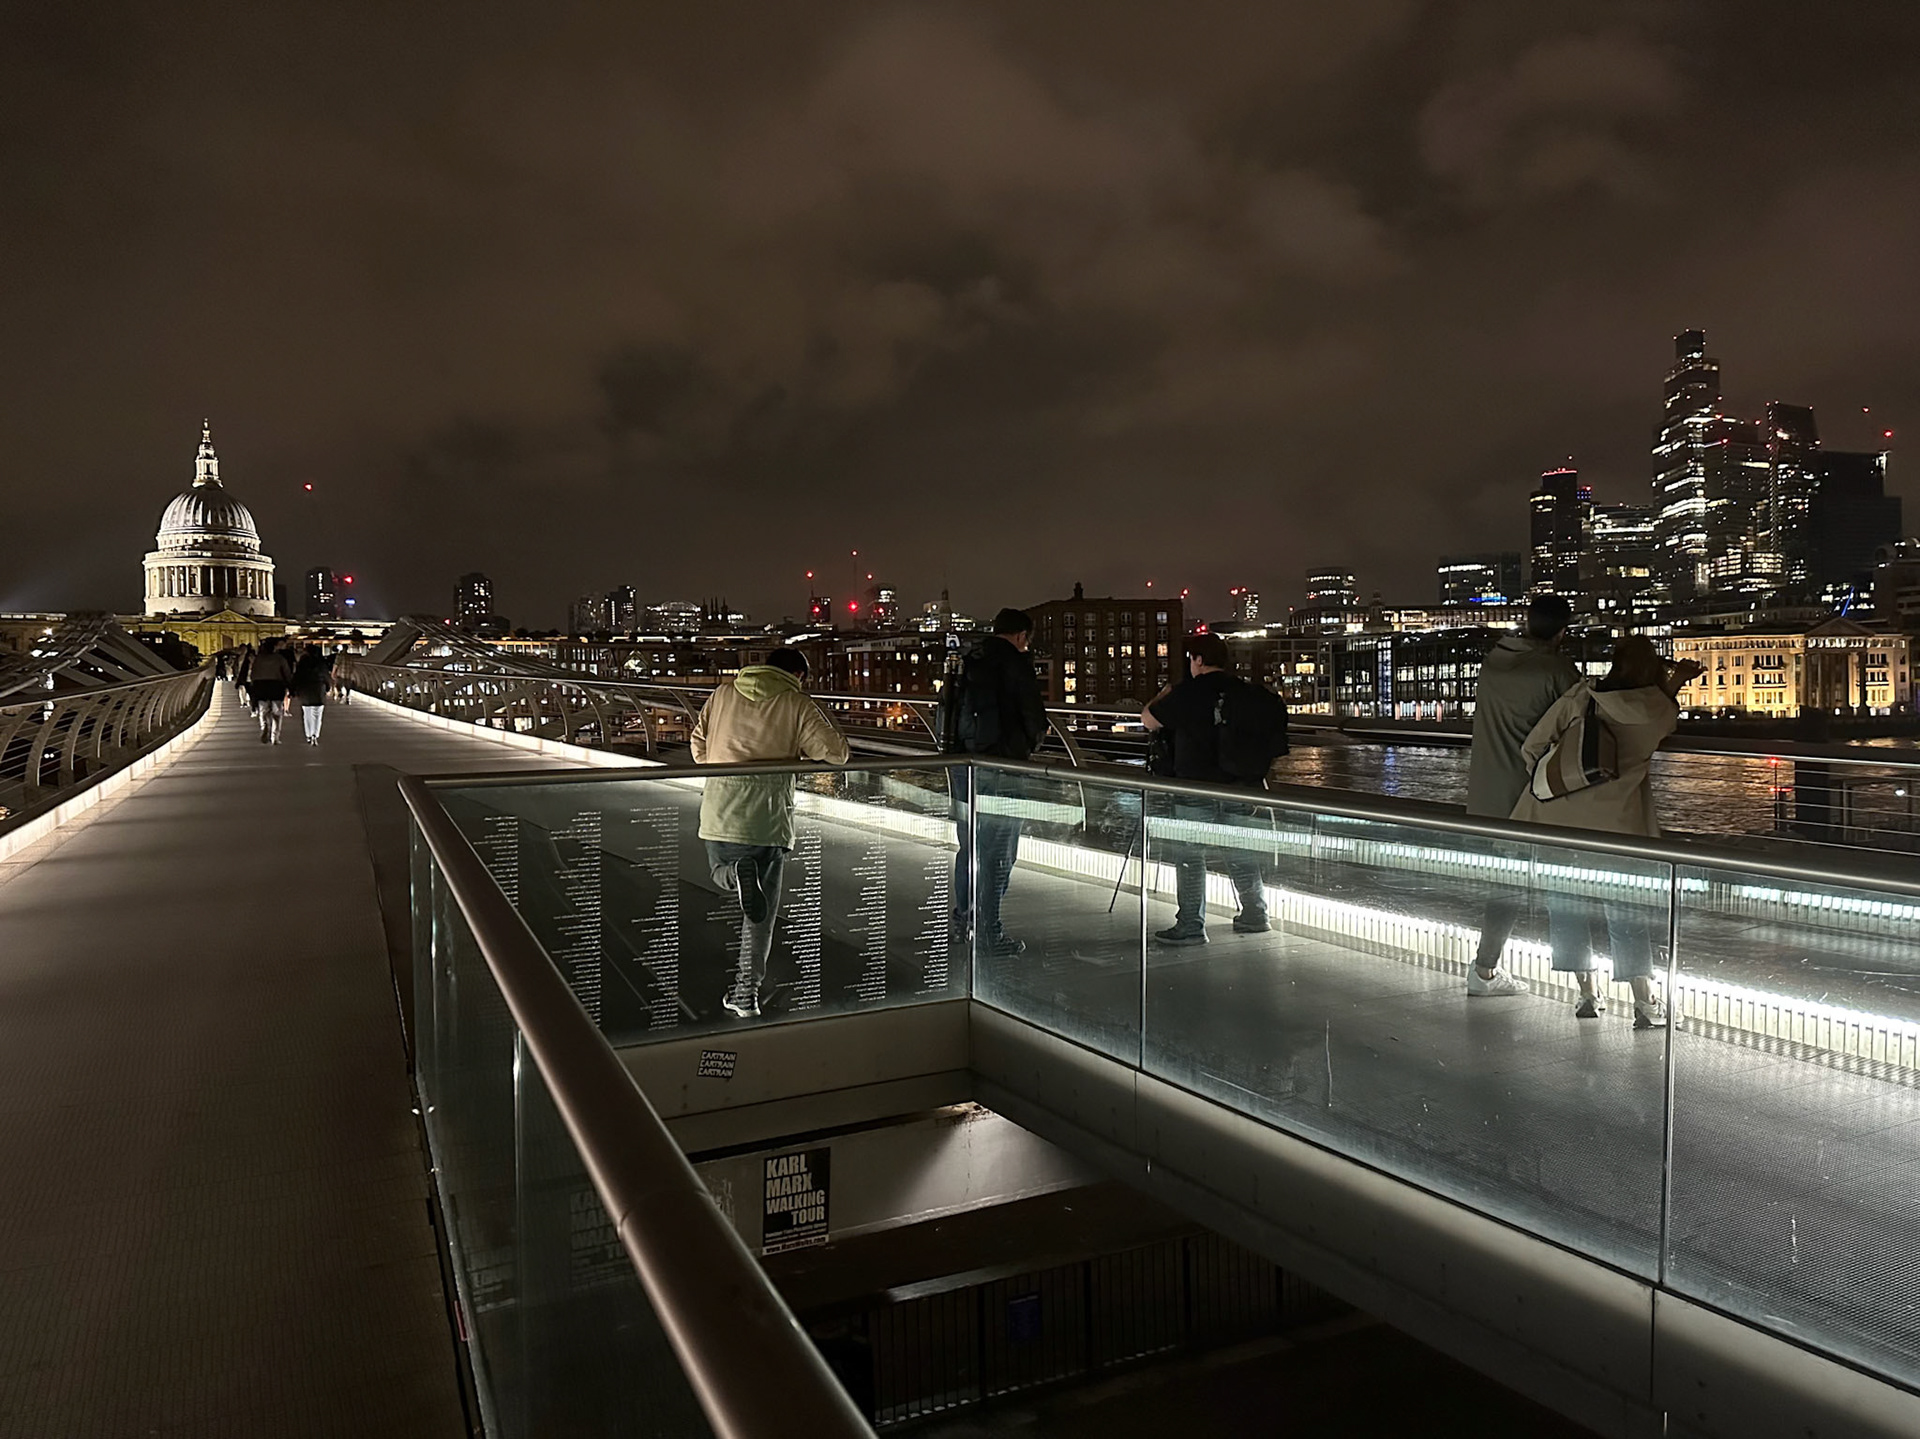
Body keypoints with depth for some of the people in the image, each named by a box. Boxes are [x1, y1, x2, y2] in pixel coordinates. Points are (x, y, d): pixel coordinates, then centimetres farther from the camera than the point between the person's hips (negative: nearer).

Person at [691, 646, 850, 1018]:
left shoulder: (724, 693, 13)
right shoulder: (797, 705, 1)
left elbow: (698, 740, 21)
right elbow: (836, 752, -3)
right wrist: (803, 749, 16)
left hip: (719, 810, 3)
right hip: (768, 814, -2)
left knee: (721, 871, 27)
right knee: (762, 911, 7)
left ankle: (737, 875, -10)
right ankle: (745, 992, 7)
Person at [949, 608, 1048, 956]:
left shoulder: (968, 661, 12)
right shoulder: (1015, 663, -9)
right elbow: (1035, 716, -9)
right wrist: (1029, 746, 9)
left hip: (962, 764, 8)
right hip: (1000, 768, -7)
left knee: (969, 845, 19)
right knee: (998, 853, -1)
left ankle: (962, 918, 31)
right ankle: (990, 934, 3)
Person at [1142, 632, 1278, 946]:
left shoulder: (1188, 691, -11)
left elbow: (1148, 719, -1)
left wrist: (1164, 694, 15)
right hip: (1243, 787, 6)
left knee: (1189, 857, 1)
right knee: (1242, 855, 16)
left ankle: (1191, 925, 0)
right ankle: (1255, 916, 25)